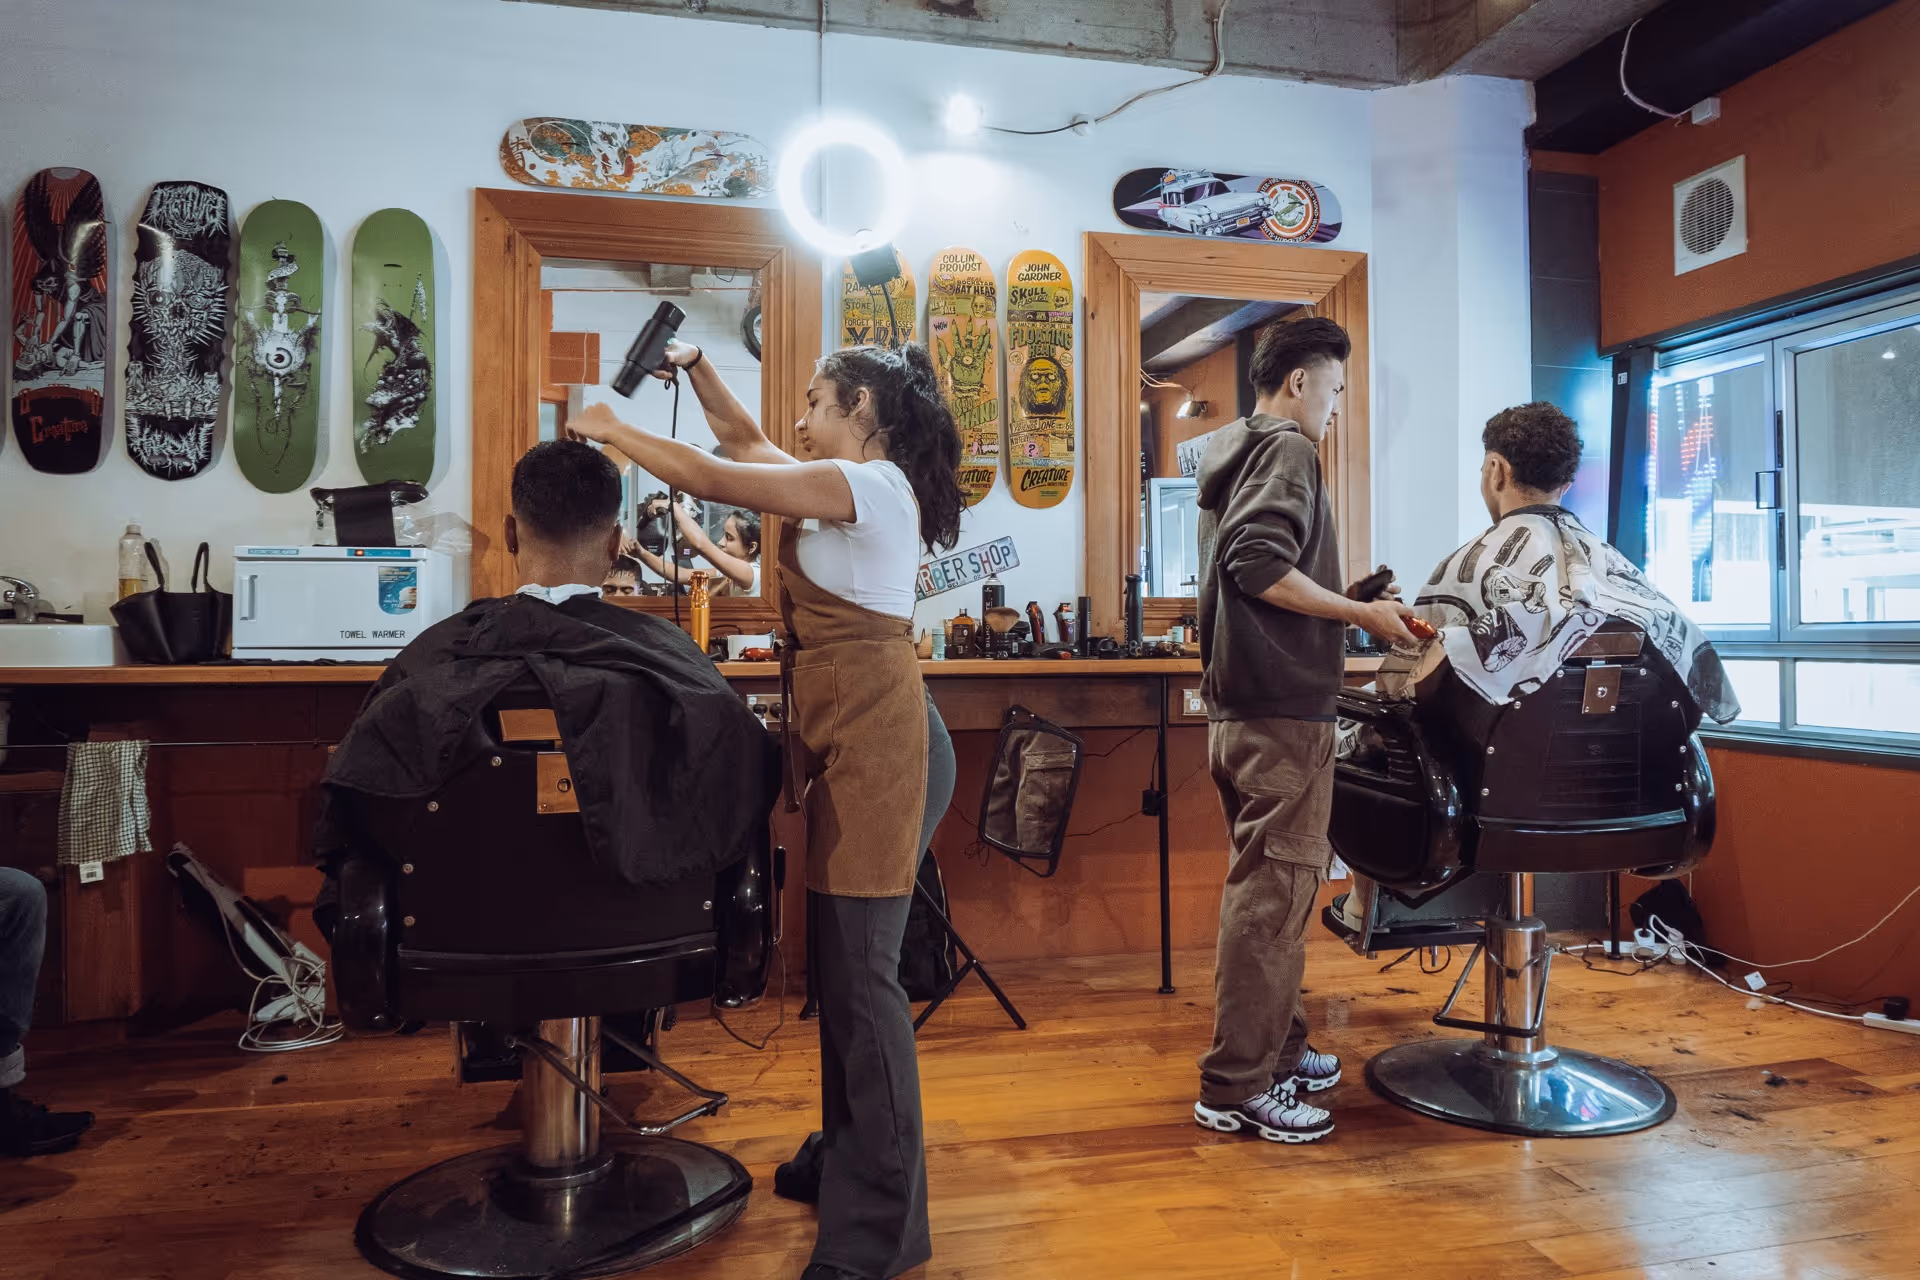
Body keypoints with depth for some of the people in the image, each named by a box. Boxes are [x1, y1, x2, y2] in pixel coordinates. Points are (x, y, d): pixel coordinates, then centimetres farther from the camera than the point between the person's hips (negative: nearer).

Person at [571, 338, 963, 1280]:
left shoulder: (870, 483, -10)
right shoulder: (856, 485, 18)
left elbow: (717, 481, -12)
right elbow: (745, 443, 31)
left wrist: (614, 431, 2)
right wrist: (695, 370, 21)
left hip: (874, 736, -10)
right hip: (849, 737, 10)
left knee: (859, 968, -6)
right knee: (843, 961, 17)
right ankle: (847, 1160, 33)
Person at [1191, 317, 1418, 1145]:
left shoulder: (1231, 456, 22)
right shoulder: (1287, 450, -8)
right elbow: (1259, 562, -22)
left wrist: (1349, 614, 26)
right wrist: (1360, 613, -14)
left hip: (1239, 707, 10)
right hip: (1282, 711, -10)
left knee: (1267, 883, 18)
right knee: (1274, 889, -6)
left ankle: (1274, 1048, 30)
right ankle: (1236, 1088, 1)